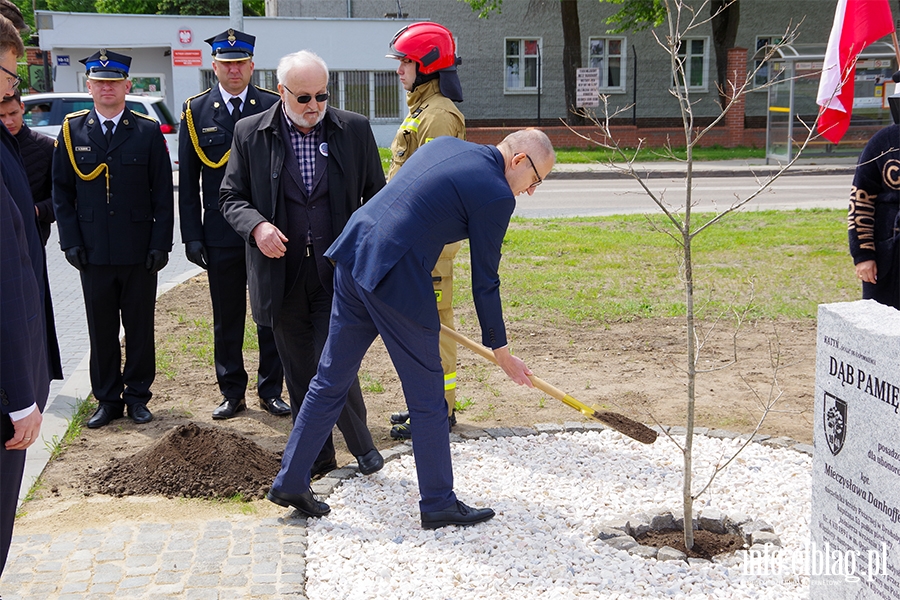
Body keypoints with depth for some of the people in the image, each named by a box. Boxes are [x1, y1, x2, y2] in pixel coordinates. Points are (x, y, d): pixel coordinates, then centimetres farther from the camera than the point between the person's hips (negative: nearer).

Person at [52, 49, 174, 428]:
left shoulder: (148, 132, 1)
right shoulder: (71, 130, 5)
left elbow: (163, 194, 0)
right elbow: (62, 192, 6)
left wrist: (161, 244, -6)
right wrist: (71, 241, -2)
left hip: (140, 253, -1)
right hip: (93, 252, 1)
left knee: (140, 327, 7)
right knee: (101, 330, 8)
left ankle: (137, 397, 20)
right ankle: (108, 400, 20)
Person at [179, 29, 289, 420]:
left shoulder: (274, 107, 2)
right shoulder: (196, 111, 4)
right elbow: (187, 180, 5)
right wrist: (191, 235, -1)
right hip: (221, 233, 1)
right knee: (226, 318, 9)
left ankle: (270, 391, 19)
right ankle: (232, 393, 21)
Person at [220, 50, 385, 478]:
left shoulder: (354, 129, 2)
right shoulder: (250, 133, 2)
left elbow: (376, 195, 9)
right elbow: (231, 197, 7)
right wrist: (256, 225, -14)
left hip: (338, 270, -2)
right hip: (283, 273, 2)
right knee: (299, 373, 11)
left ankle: (361, 444, 15)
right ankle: (318, 455, 27)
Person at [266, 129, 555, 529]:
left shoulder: (445, 145, 16)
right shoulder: (497, 195, -7)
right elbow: (485, 282, -3)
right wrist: (501, 351, 8)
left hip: (353, 252, 8)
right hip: (396, 279, -8)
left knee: (331, 379, 17)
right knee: (427, 395, 6)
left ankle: (290, 481, 25)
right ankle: (438, 503, 19)